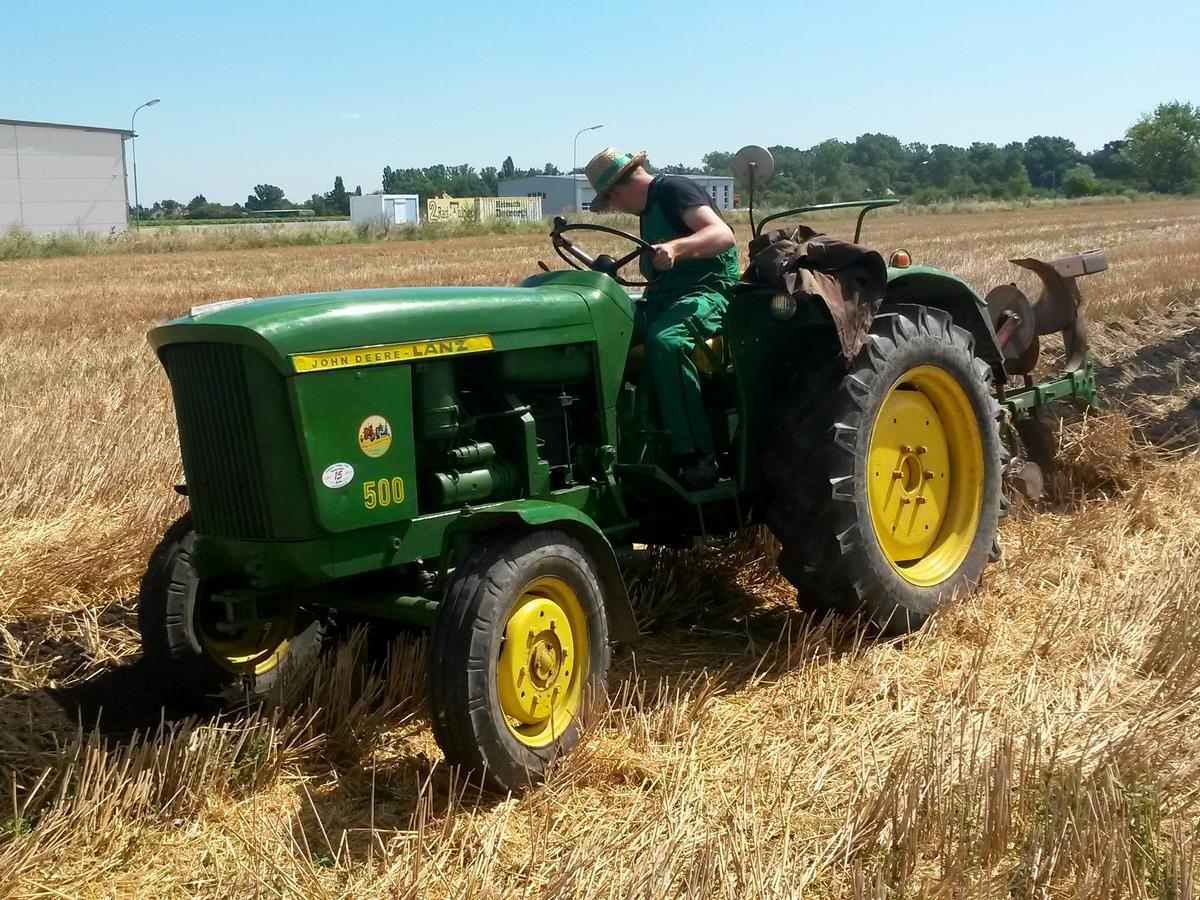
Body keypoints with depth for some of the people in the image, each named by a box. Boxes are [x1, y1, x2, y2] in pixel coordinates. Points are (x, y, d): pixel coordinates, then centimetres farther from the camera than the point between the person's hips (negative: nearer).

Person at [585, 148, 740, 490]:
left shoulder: (673, 189, -7)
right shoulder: (649, 210, 21)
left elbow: (723, 235, -22)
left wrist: (675, 248, -38)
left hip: (708, 290, -9)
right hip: (664, 296, 9)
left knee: (665, 339, -38)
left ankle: (698, 455, -33)